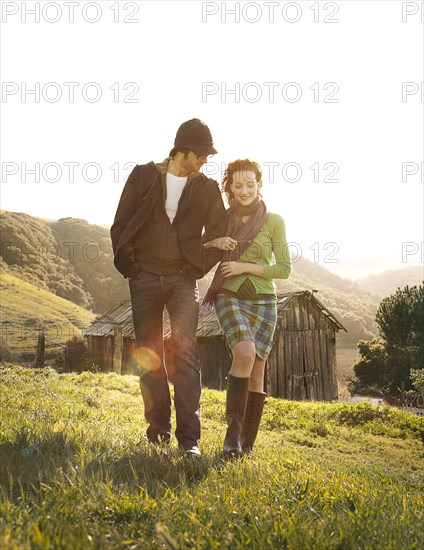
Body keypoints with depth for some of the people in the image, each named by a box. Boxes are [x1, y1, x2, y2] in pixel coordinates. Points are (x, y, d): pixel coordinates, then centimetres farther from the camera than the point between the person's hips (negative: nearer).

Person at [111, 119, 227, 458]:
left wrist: (199, 267, 1)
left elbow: (217, 233, 11)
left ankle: (189, 438, -12)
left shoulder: (208, 188, 7)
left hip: (183, 279, -1)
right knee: (148, 354, 5)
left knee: (185, 353, -11)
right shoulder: (144, 176, 4)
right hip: (145, 278, 1)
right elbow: (120, 226, 5)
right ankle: (158, 428, 16)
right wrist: (129, 264, -3)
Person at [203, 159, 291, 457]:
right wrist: (213, 242, -9)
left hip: (263, 301, 1)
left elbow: (284, 269, -1)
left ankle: (247, 441, 14)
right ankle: (233, 428, -17)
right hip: (230, 296, 0)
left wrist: (246, 267, -11)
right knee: (245, 354, -26)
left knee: (256, 372, 1)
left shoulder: (274, 221, -1)